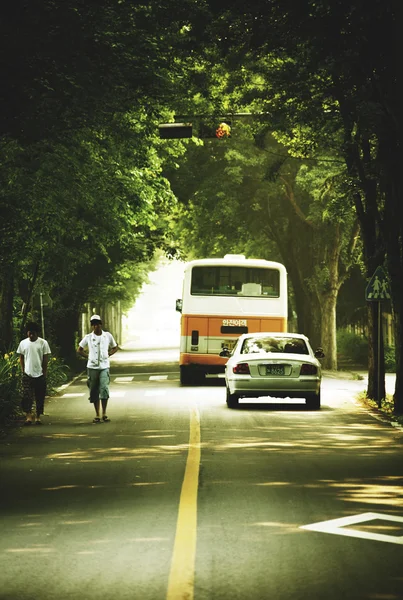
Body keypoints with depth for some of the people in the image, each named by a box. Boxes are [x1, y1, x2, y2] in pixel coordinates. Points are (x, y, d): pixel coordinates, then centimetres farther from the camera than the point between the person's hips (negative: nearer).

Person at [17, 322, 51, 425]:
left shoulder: (43, 343, -2)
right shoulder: (23, 343, 4)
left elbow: (46, 359, 0)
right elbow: (21, 358, 10)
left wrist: (44, 373, -4)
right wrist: (23, 371, 2)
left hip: (40, 375, -1)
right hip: (27, 374, 1)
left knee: (40, 397, 4)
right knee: (26, 396, -9)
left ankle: (38, 416, 14)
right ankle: (29, 416, -9)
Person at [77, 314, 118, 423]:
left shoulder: (108, 336, 3)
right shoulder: (88, 337, 2)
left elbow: (115, 347, 17)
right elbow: (79, 350, 14)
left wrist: (108, 355, 3)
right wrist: (88, 356, 2)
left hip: (104, 367, -1)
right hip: (92, 367, 1)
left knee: (104, 389, -14)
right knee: (94, 391, 3)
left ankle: (104, 414, -3)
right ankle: (97, 415, 12)